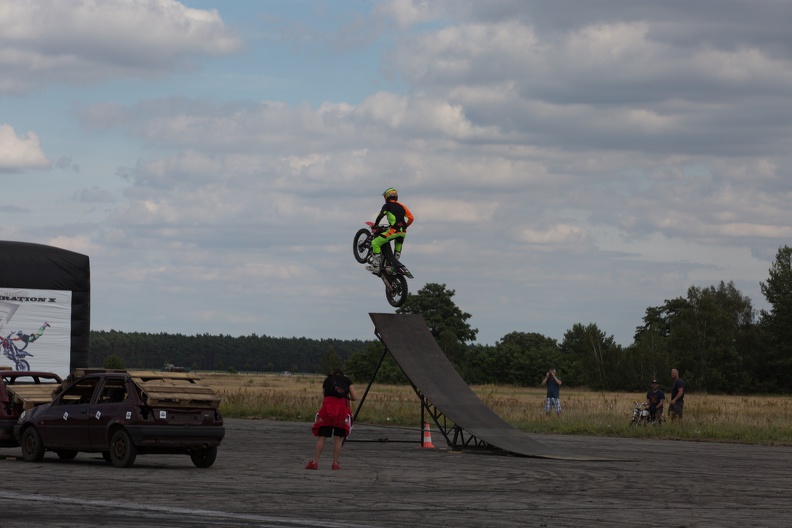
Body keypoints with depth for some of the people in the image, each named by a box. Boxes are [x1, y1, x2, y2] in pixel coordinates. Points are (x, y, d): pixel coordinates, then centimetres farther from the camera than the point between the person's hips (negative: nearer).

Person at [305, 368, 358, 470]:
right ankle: (335, 463, -1)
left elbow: (323, 394, 19)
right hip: (342, 405, -1)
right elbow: (355, 397, 13)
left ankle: (315, 462, -5)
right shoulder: (347, 380, 21)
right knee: (338, 438, 4)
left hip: (327, 403, 1)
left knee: (321, 436, 1)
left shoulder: (327, 380, 26)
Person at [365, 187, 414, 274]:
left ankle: (376, 266, -12)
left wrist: (375, 226, 0)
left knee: (375, 243, -4)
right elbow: (411, 218, 17)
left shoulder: (388, 205, 2)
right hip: (403, 232, 7)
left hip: (393, 230, -7)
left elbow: (380, 216, -12)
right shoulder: (402, 206, 19)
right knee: (398, 249, 30)